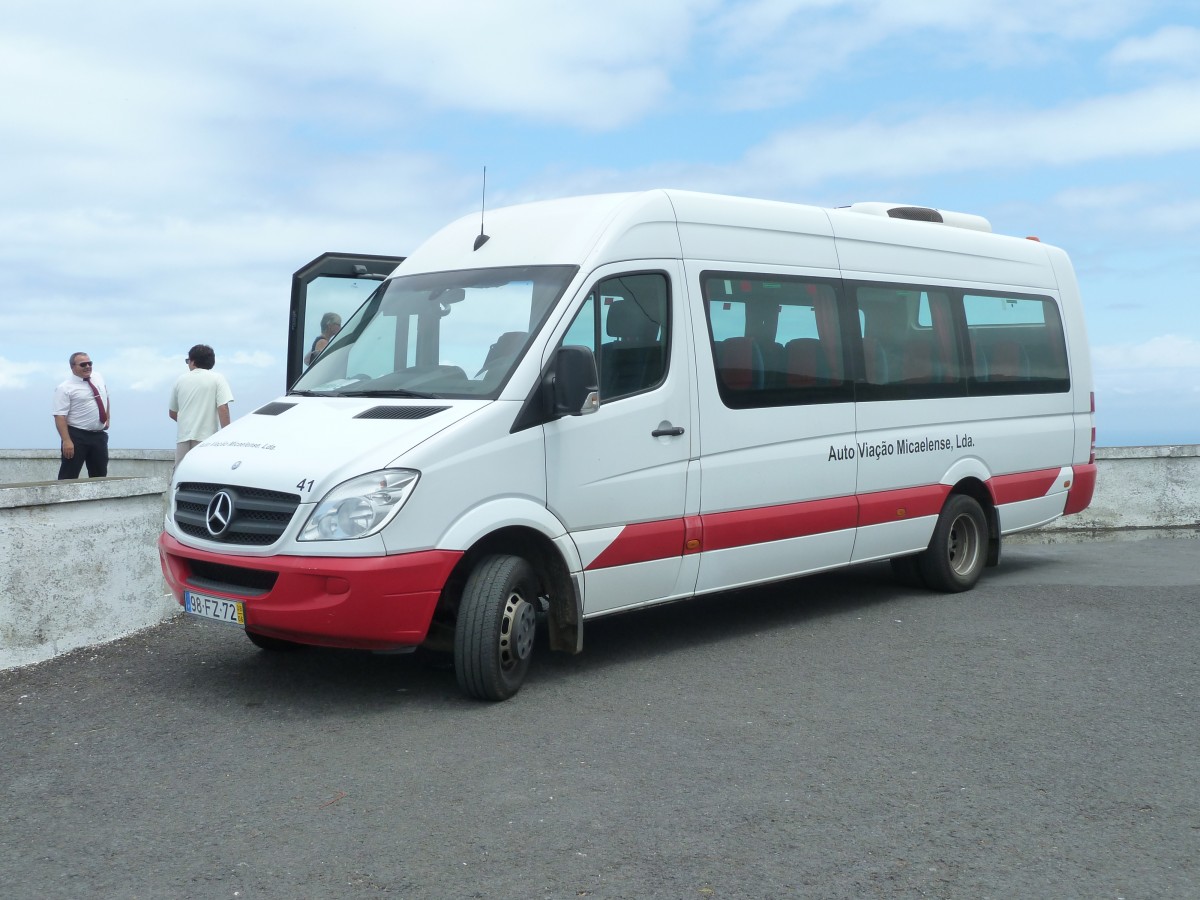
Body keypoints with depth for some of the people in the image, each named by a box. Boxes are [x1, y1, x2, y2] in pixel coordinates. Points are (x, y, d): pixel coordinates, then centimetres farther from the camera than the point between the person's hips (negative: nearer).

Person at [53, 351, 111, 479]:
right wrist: (66, 441, -25)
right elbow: (60, 416, -16)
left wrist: (108, 418, 17)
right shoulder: (65, 388, -10)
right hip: (77, 436, -6)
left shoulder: (98, 377, 10)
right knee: (69, 478, -6)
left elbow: (106, 397, 28)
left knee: (100, 476, 11)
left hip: (99, 435, 6)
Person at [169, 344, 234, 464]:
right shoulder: (217, 378, 1)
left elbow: (172, 413, 20)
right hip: (206, 437, -4)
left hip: (183, 437, 4)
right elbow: (223, 408, -11)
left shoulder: (181, 380, 13)